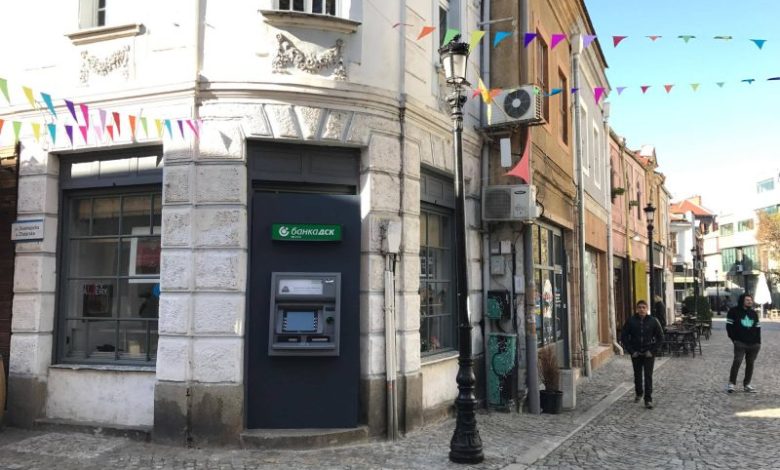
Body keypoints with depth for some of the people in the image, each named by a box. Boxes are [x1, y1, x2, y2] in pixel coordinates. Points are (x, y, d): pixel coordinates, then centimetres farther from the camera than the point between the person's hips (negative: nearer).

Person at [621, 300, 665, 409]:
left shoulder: (653, 321, -6)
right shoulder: (631, 321, -5)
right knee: (637, 375, 14)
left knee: (648, 376, -5)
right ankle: (639, 394, 35)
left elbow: (660, 337, 0)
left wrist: (652, 351, -7)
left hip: (649, 354, -1)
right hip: (636, 354, 2)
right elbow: (624, 337, 0)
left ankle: (648, 400, -1)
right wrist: (631, 351, -6)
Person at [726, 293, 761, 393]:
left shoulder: (754, 313, 16)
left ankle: (747, 384, 16)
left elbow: (757, 328, 18)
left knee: (750, 363, 7)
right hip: (740, 343, -5)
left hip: (754, 344, 5)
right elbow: (729, 326, -2)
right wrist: (734, 339, -7)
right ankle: (731, 383, -10)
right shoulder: (734, 311, -1)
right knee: (737, 362, -15)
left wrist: (758, 341, 8)